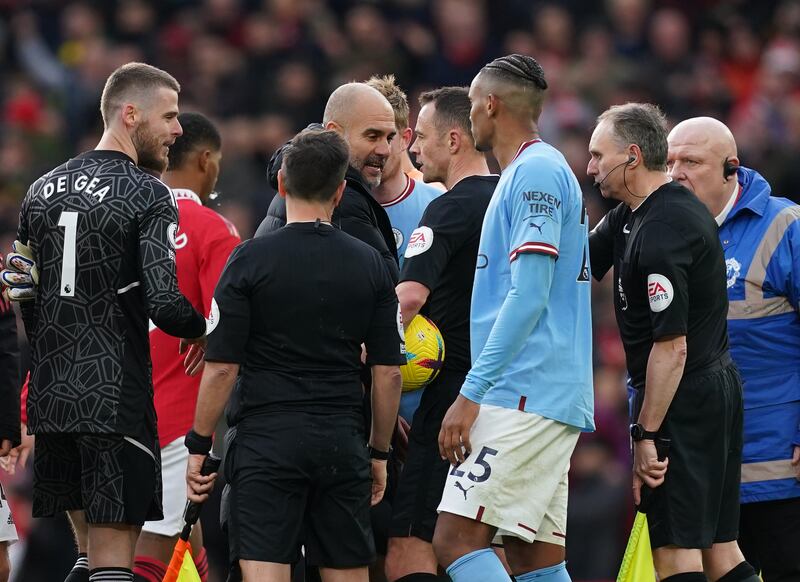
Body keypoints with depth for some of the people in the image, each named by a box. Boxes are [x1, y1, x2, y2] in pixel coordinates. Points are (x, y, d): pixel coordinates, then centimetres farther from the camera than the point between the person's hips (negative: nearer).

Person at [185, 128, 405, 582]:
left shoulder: (251, 259, -5)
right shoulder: (370, 265, 4)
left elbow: (222, 369, -7)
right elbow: (388, 373, 5)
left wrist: (200, 447, 3)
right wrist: (380, 452, 16)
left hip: (268, 442, -3)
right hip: (342, 443, 3)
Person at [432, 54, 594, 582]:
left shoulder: (536, 172, -9)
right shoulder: (544, 171, 21)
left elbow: (529, 295, -17)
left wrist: (471, 394, -19)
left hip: (524, 396, -10)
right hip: (554, 399, 10)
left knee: (457, 539, -14)